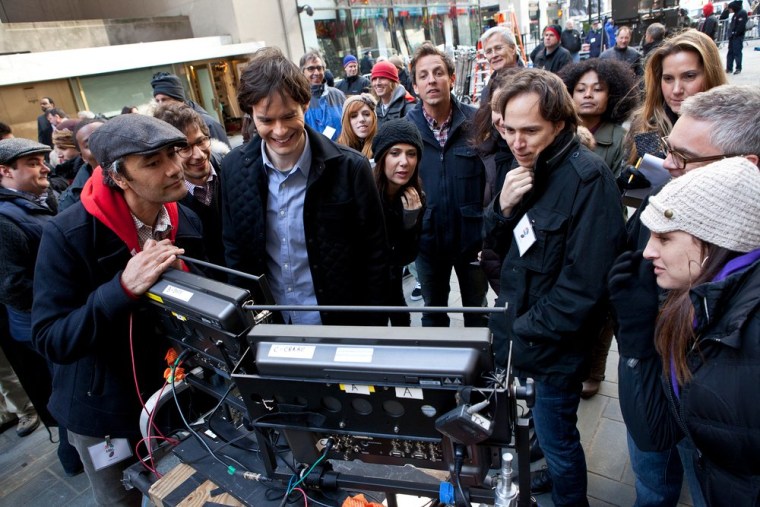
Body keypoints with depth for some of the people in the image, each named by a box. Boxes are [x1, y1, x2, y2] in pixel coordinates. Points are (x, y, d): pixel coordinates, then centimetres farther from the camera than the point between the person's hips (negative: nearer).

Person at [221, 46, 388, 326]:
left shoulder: (349, 168, -18)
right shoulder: (235, 168, -8)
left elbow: (374, 255, -10)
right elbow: (235, 250, 4)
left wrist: (371, 327, -7)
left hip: (341, 325, -3)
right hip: (270, 328, 3)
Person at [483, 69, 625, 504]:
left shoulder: (588, 177, -20)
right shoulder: (526, 167, 5)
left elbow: (585, 281, -23)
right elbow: (499, 245, 6)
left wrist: (526, 332, -15)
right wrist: (503, 206, -14)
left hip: (555, 345, -7)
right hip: (518, 330, 7)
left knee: (556, 437, 11)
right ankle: (558, 472, 51)